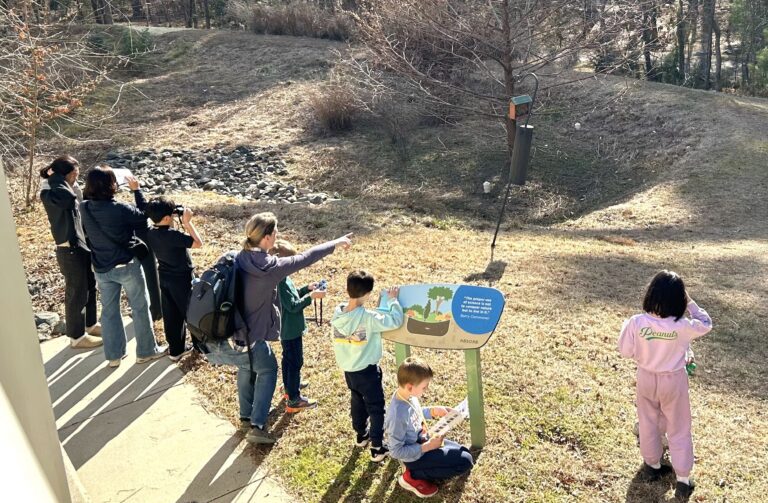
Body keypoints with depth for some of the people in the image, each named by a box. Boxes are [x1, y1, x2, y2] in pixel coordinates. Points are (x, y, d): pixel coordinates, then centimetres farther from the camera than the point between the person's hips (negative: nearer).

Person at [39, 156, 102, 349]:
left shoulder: (67, 188, 8)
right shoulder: (48, 192, -17)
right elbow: (67, 197, -38)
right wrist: (56, 177, -24)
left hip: (82, 244, 9)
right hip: (70, 250, -9)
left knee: (90, 287, 21)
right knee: (77, 293, 3)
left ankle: (90, 324, 39)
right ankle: (77, 336, 18)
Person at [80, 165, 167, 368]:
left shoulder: (84, 209, -9)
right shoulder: (120, 209, -25)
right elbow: (143, 217, -7)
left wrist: (94, 183, 6)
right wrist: (136, 190, -1)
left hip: (102, 269, 5)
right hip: (128, 266, -5)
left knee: (109, 311, 16)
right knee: (140, 308, 12)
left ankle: (114, 355, 25)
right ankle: (146, 351, 23)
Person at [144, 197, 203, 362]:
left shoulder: (151, 233, -6)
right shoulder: (173, 235, -30)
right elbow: (198, 243, -24)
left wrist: (178, 222, 2)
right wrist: (187, 222, -21)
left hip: (164, 278, 7)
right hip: (182, 279, -7)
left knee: (170, 315, 15)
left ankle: (175, 349, 26)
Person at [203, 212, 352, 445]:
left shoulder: (240, 259, -4)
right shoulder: (270, 267, -21)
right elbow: (304, 259, -11)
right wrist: (335, 243, -1)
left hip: (229, 332, 6)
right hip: (249, 338, -6)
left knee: (246, 368, 31)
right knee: (268, 370, 19)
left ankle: (246, 415, 48)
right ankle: (257, 426, 16)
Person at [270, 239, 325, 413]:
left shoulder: (282, 277, 3)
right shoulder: (281, 282, -28)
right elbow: (293, 306, -27)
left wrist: (307, 288, 3)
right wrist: (311, 296, -27)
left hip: (287, 329, 10)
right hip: (291, 330, -10)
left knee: (288, 359, 25)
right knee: (295, 362, 0)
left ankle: (289, 386, 43)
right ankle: (294, 400, 8)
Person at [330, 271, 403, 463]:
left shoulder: (337, 314, -11)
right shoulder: (368, 317, -29)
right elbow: (396, 320, -27)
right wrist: (393, 300, -14)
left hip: (348, 370, 6)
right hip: (367, 371, -6)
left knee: (357, 401, 27)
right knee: (376, 408, 9)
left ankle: (361, 435, 45)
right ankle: (377, 448, 14)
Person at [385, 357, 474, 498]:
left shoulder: (408, 395, -10)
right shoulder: (398, 415, -35)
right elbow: (396, 451, -27)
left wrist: (433, 411, -4)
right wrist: (427, 447, -25)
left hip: (423, 440, 9)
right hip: (415, 455, -9)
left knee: (464, 454, 14)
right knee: (465, 462, -9)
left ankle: (419, 470, 12)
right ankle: (413, 476, -2)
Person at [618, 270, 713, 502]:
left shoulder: (636, 322, -24)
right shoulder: (682, 326, -26)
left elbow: (626, 351, -11)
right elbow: (706, 323, -4)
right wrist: (690, 302, -1)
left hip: (646, 378, 1)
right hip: (674, 381, -1)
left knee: (648, 424, 23)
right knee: (679, 430, 16)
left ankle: (653, 465, 41)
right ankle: (683, 480, 23)